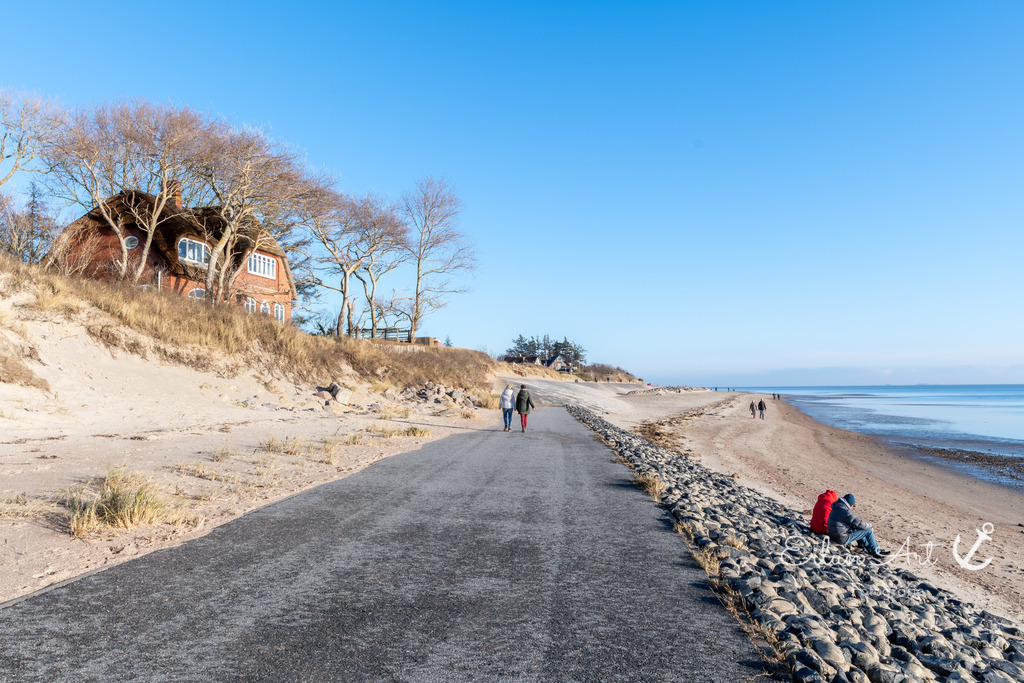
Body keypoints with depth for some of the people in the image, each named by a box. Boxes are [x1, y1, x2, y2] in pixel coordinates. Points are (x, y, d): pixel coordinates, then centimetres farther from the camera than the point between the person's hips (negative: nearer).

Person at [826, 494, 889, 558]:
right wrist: (869, 525, 3)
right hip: (843, 539, -9)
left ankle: (870, 549, 39)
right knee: (868, 531, 0)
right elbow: (860, 524, -16)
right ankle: (876, 553, 17)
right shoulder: (846, 511, -23)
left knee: (856, 529, 29)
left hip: (834, 535, 9)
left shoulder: (836, 508, 7)